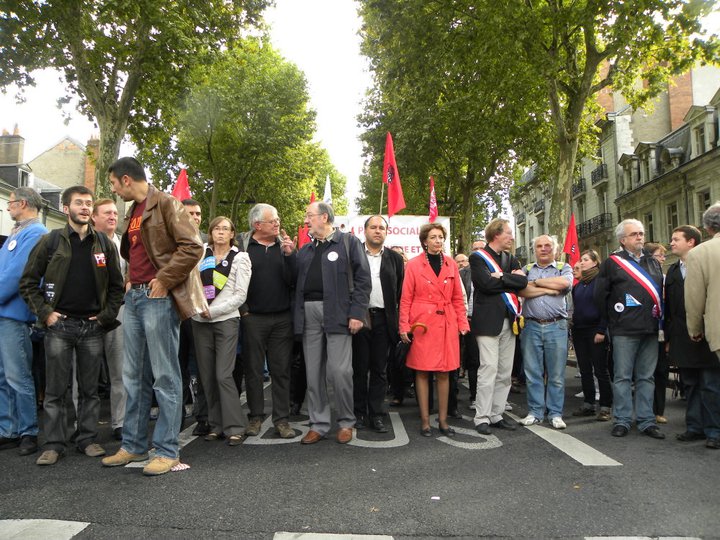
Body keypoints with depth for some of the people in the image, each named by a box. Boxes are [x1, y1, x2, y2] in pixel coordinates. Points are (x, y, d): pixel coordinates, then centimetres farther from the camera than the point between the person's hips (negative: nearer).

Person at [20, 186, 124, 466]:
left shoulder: (104, 243, 6)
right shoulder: (50, 241, 1)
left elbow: (116, 285, 9)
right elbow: (28, 282, 3)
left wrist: (107, 315, 0)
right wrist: (45, 313, -5)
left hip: (92, 327, 2)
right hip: (60, 325, -1)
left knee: (89, 388, 9)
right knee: (55, 390, 4)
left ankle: (88, 439, 19)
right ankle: (54, 444, 14)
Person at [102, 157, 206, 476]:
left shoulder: (166, 203, -7)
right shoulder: (132, 212, 19)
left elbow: (193, 247, -16)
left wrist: (164, 280, -15)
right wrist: (131, 279, 14)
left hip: (158, 297, -9)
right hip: (134, 297, 9)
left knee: (164, 377, -3)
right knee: (134, 376, 13)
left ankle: (167, 450, 6)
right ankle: (134, 445, 24)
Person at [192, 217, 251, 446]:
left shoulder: (240, 258, 1)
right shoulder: (202, 253, 10)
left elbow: (240, 295, -4)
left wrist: (213, 310, -10)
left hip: (226, 320, -4)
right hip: (200, 321, 4)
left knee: (223, 375, -10)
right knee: (207, 376, 6)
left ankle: (234, 428, -2)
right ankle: (216, 425, 18)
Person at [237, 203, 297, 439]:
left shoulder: (284, 244, 6)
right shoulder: (243, 244, 1)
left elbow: (293, 279, -3)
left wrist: (290, 255, -16)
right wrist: (243, 309, -3)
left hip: (282, 318, 1)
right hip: (253, 318, -1)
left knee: (281, 370, 5)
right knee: (253, 369, 8)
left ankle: (282, 419, 14)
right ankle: (255, 416, 21)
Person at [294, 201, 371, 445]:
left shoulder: (349, 242, 2)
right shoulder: (305, 250, 19)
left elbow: (363, 279, -5)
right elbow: (295, 283, 22)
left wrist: (357, 313, -11)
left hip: (338, 313, -5)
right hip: (309, 313, 6)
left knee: (340, 370, -6)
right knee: (313, 372, 8)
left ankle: (346, 422, 13)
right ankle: (318, 424, 19)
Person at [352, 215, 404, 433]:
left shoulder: (395, 259, 10)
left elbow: (401, 292, 7)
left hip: (383, 319, 2)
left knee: (380, 370, 7)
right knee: (360, 368, 6)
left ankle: (376, 414, 16)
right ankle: (359, 413, 17)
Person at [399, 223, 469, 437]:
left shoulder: (451, 264, 9)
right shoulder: (414, 265, 0)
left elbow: (457, 298, 11)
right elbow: (406, 299, -1)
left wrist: (463, 323, 4)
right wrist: (404, 327, -8)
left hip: (447, 324, 3)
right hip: (422, 324, -3)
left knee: (444, 372, 6)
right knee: (422, 372, 2)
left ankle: (443, 420, 17)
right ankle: (425, 421, 13)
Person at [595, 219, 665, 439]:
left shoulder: (653, 262, 15)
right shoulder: (612, 262, -1)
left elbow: (660, 292, 21)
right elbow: (600, 295, -1)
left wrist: (658, 318, 12)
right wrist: (612, 320, 1)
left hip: (650, 330, 5)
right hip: (624, 331, -5)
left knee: (646, 377, 9)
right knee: (622, 377, 1)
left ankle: (646, 421, 16)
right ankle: (622, 421, 9)